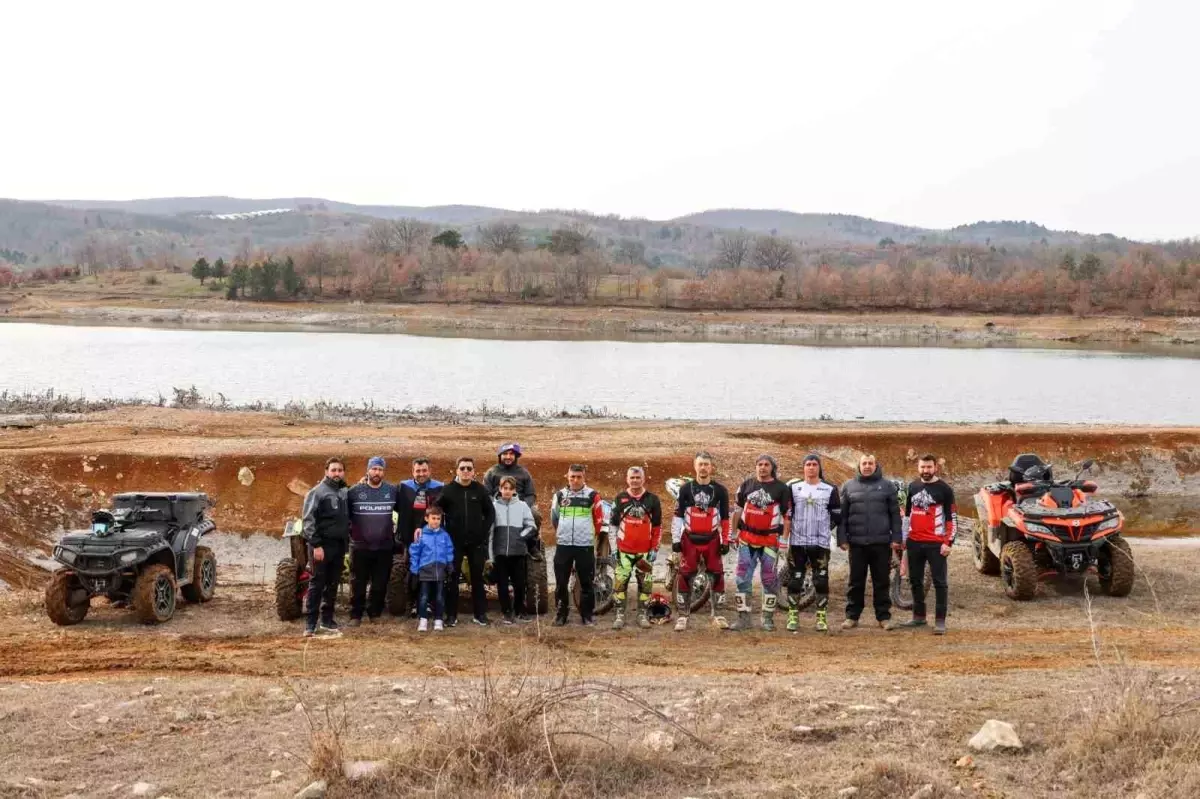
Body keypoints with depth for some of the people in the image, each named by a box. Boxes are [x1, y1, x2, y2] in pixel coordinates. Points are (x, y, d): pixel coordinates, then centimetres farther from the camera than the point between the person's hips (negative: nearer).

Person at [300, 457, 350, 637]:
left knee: (333, 585, 10)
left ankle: (327, 621, 18)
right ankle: (310, 624, -2)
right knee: (317, 584, -4)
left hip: (339, 546, 6)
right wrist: (316, 545, -18)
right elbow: (309, 520, -13)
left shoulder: (345, 492, 12)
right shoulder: (317, 492, -8)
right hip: (322, 546, -6)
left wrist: (347, 541, 11)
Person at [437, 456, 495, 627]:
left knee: (477, 578, 6)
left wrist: (484, 531, -3)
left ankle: (480, 614, 13)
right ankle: (451, 615, 9)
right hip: (454, 542, -1)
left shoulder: (480, 490, 1)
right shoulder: (447, 490, -2)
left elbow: (490, 512, 7)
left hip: (476, 542, 1)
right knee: (452, 578, 3)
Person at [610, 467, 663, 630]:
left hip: (645, 550, 0)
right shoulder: (619, 499, 4)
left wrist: (655, 549, 0)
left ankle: (642, 614, 14)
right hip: (624, 550, 0)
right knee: (620, 582, -3)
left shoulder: (652, 500, 2)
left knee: (645, 583, 5)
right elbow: (613, 524, 9)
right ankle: (620, 614, 4)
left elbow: (657, 526, 5)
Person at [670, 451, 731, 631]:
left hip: (712, 539, 1)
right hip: (690, 539, -1)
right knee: (685, 577, -1)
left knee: (717, 576, 0)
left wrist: (725, 541, 0)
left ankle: (716, 613, 12)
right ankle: (683, 615, 6)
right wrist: (675, 540, -3)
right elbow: (677, 516, 2)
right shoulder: (686, 489, 1)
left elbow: (725, 518, 6)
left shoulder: (719, 490, 2)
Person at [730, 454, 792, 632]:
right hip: (747, 538, 3)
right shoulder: (746, 485, 9)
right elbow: (737, 510, 15)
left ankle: (768, 618, 11)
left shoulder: (781, 489, -1)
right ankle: (743, 617, 7)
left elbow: (786, 515, 0)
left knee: (769, 579, 2)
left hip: (770, 540, -3)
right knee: (743, 578, 1)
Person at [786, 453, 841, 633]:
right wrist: (790, 527, 6)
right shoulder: (793, 487, 7)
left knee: (821, 581, -1)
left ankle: (822, 618, 6)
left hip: (820, 542, -1)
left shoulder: (830, 490, 5)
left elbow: (837, 515, 9)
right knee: (795, 580, 2)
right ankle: (793, 616, 8)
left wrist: (826, 529, 5)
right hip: (797, 542, 1)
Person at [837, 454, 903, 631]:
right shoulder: (848, 486, 8)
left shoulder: (887, 485, 6)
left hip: (881, 542, 0)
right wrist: (842, 538, -1)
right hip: (857, 543, 1)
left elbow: (895, 514, 5)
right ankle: (852, 616, 12)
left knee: (882, 582, 5)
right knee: (856, 582, 5)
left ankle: (884, 616, 11)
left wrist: (896, 538, -2)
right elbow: (842, 515, 7)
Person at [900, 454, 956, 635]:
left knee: (940, 582, -4)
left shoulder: (944, 489, -4)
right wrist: (903, 538, 15)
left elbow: (952, 518, -6)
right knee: (915, 581, 13)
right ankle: (919, 616, 24)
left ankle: (940, 621, -2)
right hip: (914, 543, 6)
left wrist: (948, 542, -12)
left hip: (936, 543, -5)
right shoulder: (913, 487, 11)